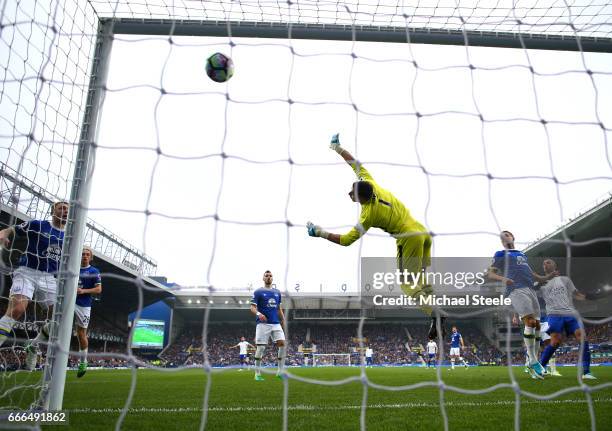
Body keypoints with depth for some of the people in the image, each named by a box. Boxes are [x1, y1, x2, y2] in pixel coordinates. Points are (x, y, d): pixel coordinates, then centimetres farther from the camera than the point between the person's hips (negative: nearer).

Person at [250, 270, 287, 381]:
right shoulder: (258, 292, 2)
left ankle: (280, 371, 1)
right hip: (263, 323, -4)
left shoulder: (277, 292, 16)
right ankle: (257, 374, 8)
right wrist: (258, 313, -24)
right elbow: (253, 307, -3)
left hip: (276, 324, 4)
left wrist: (283, 322, 15)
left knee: (282, 344, -8)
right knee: (260, 347, -4)